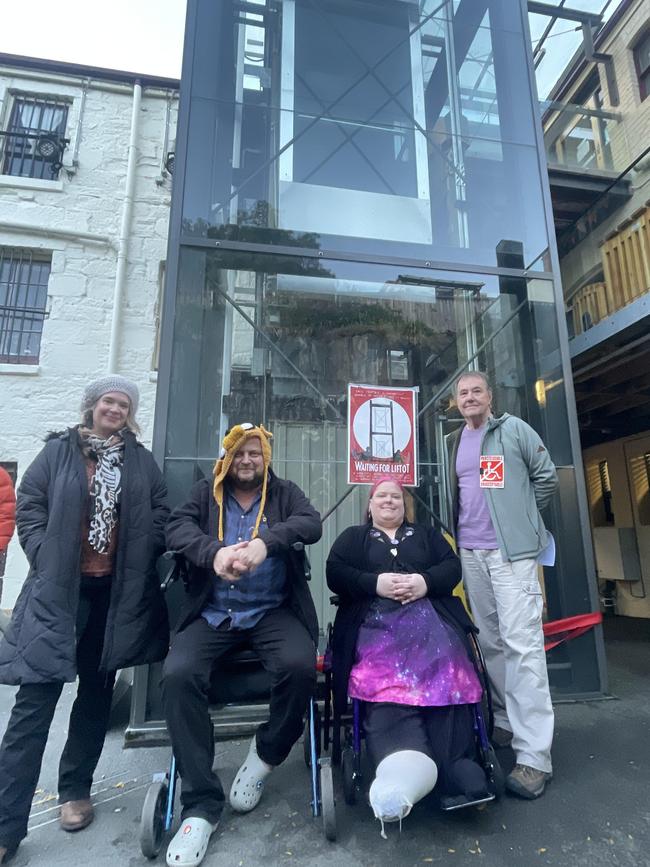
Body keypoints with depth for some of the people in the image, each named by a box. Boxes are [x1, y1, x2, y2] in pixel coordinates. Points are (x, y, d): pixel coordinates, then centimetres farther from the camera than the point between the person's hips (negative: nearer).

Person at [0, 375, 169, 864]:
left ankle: (76, 790, 32)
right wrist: (45, 558, -7)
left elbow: (160, 513, 7)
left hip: (117, 593, 2)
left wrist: (141, 560, -2)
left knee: (97, 693, 13)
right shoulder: (58, 451, 4)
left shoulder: (141, 461, 8)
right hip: (58, 590, -2)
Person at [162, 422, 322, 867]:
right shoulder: (206, 493, 11)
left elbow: (312, 524, -11)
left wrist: (266, 540, -30)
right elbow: (178, 527, -6)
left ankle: (265, 755, 4)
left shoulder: (285, 493, 8)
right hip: (213, 614, 1)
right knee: (178, 674, -24)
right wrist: (214, 552, -28)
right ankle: (201, 804, -7)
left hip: (273, 612, -1)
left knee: (300, 666, -27)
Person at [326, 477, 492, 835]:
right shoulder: (352, 537, 23)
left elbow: (452, 567, 14)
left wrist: (425, 582, -7)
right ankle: (408, 766, -48)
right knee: (384, 678, -30)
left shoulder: (427, 534, 28)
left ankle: (457, 766, -34)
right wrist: (375, 583, -8)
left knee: (444, 672, -27)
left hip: (428, 615, 2)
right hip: (376, 622, -2)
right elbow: (334, 574, 8)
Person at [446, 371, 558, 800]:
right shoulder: (453, 443, 14)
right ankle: (505, 721, 29)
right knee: (490, 642, 13)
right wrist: (465, 527, 12)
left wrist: (519, 515, 7)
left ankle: (534, 754, -1)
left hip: (512, 549, -5)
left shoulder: (514, 429, -1)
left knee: (523, 644, -8)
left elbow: (547, 477, 3)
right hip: (470, 550, 6)